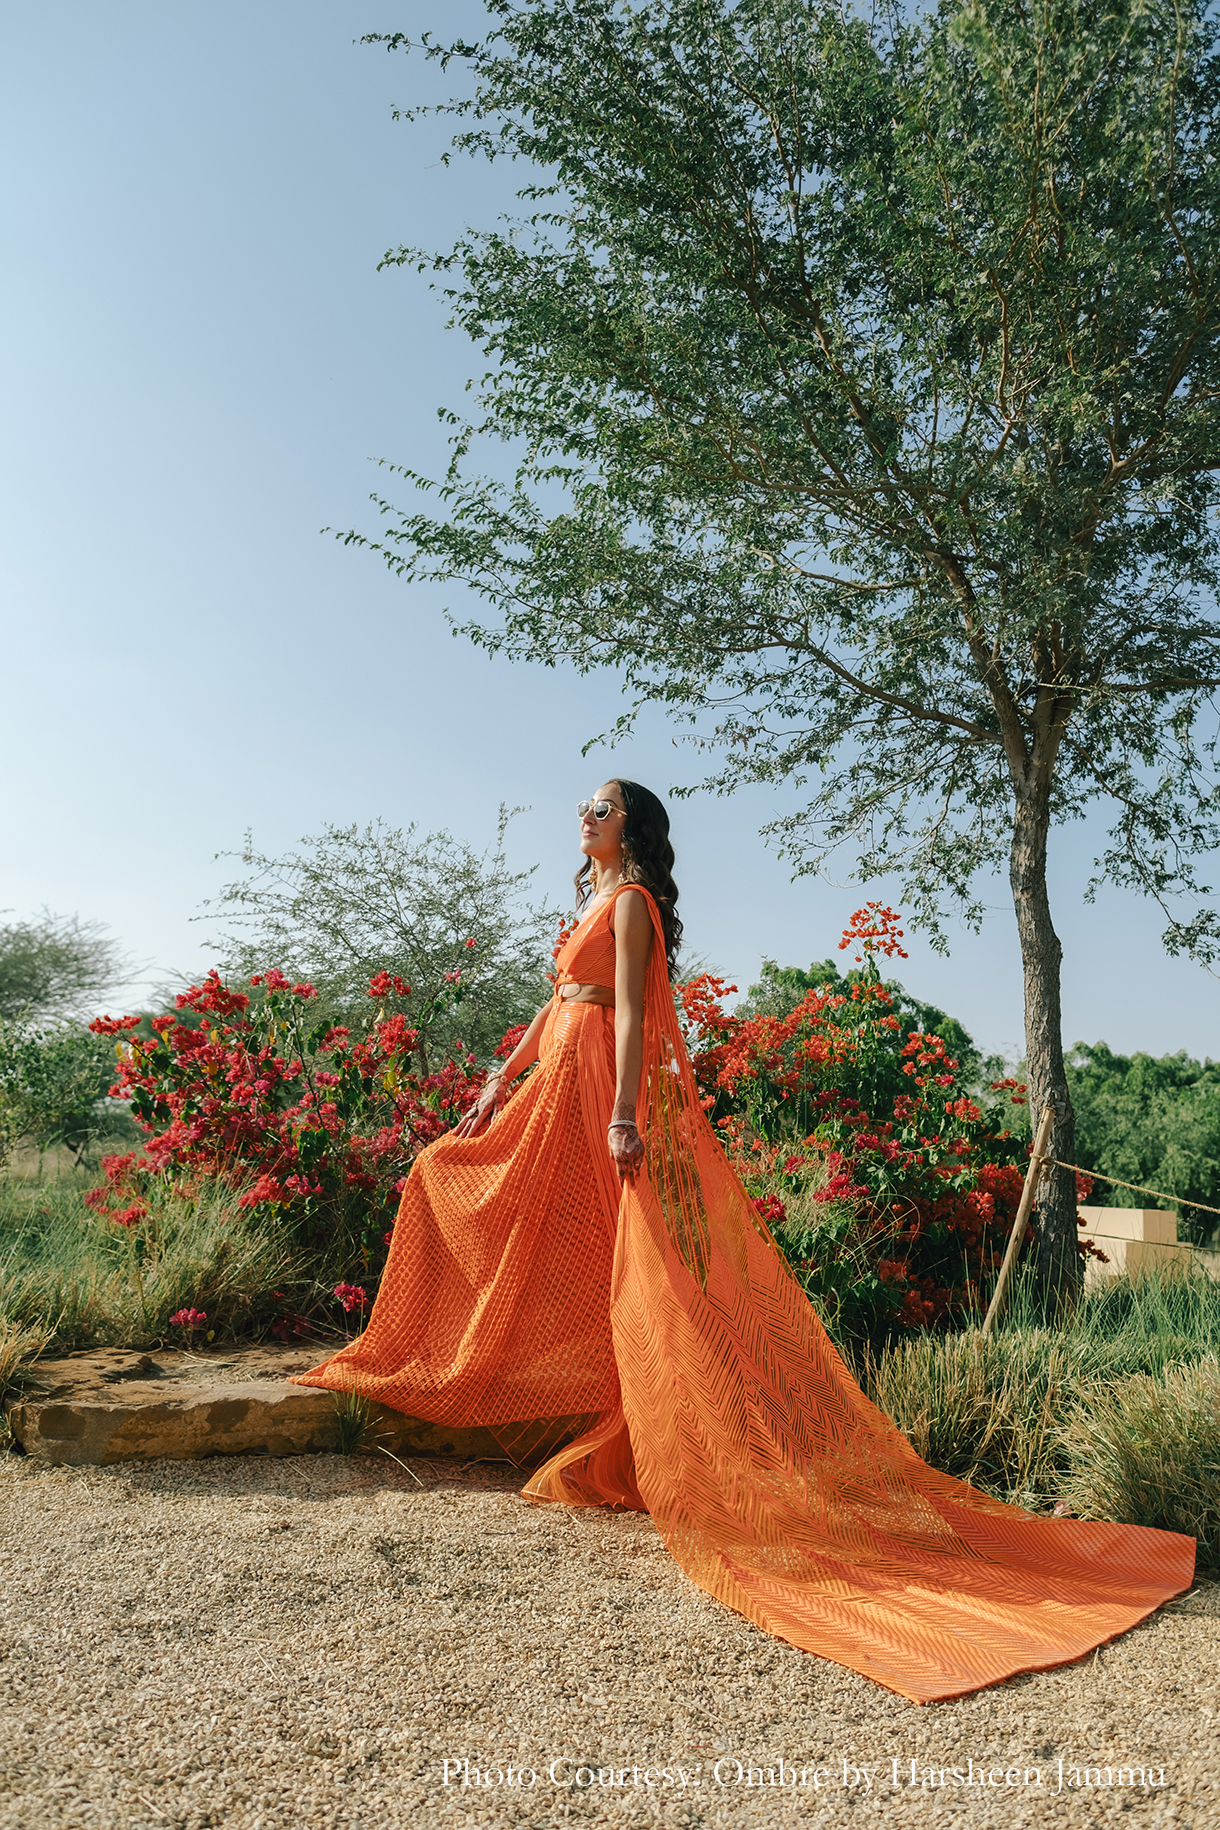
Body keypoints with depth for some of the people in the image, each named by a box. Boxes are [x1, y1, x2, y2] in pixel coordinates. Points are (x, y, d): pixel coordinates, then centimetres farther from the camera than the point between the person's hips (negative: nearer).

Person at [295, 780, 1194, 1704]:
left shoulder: (631, 901, -9)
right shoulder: (595, 900, 19)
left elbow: (629, 1012, -19)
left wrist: (622, 1116, -26)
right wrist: (504, 1079, 20)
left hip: (602, 1088, -10)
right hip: (559, 1085, 10)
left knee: (615, 1259, -7)